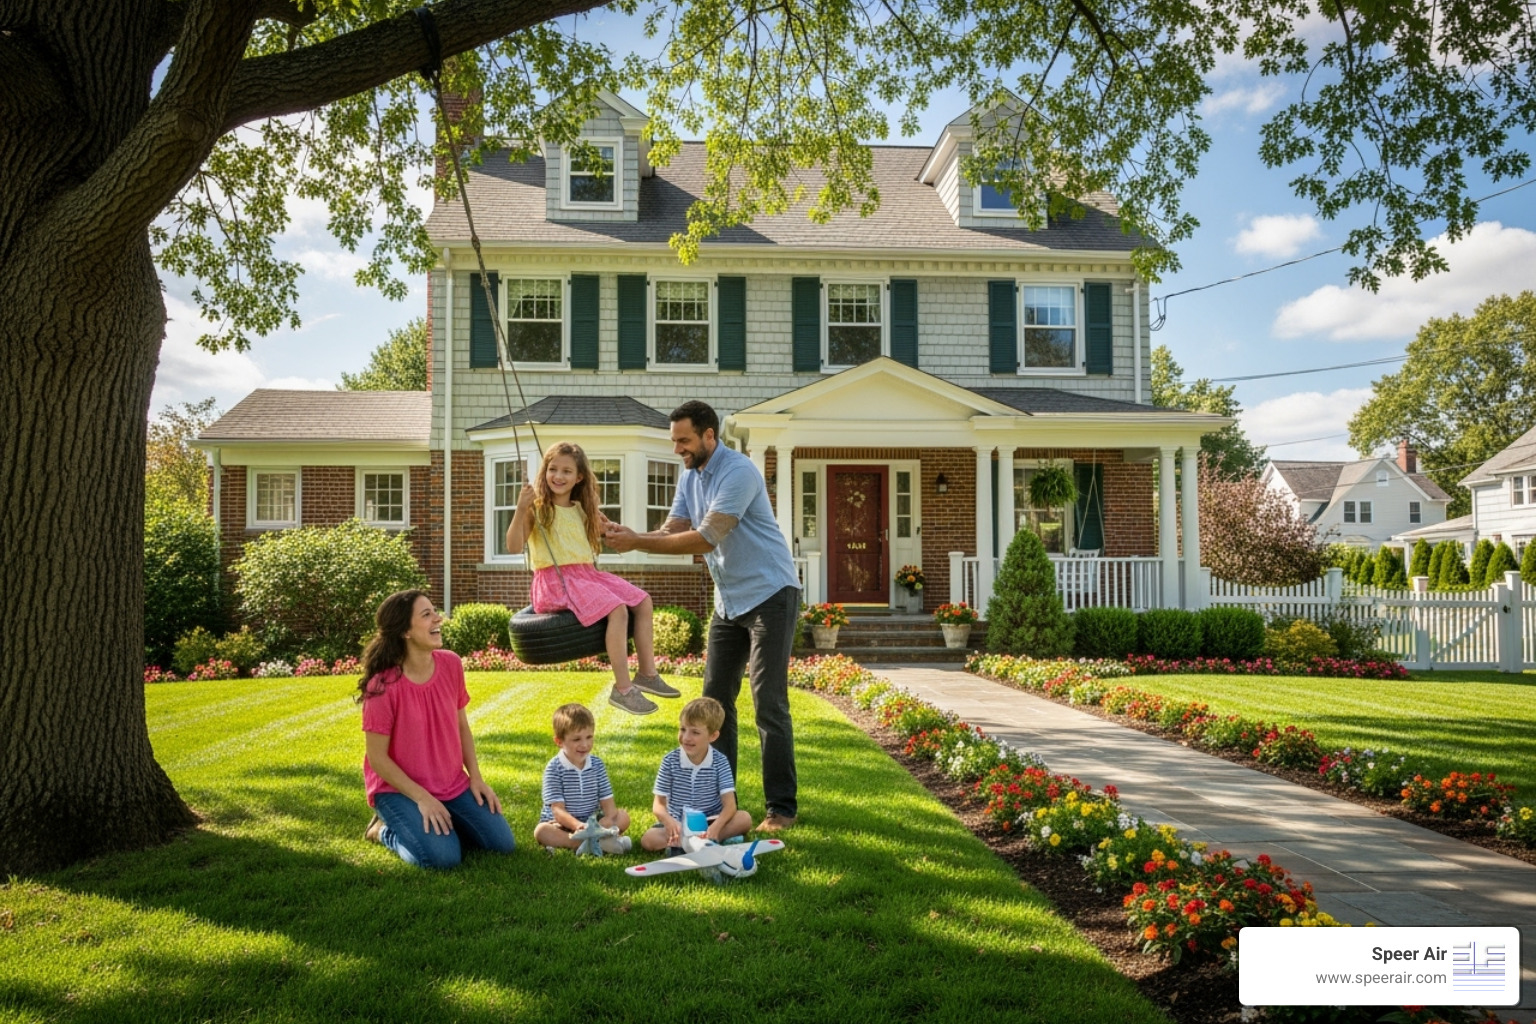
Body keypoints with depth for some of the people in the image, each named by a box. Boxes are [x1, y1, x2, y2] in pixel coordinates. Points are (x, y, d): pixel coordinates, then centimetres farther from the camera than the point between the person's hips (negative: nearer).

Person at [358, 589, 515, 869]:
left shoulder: (451, 664, -6)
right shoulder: (383, 686, -22)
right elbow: (377, 758, -16)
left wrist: (476, 778, -1)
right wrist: (422, 798, -19)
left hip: (453, 784, 5)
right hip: (399, 788, -5)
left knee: (501, 843, -6)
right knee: (443, 856, -24)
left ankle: (440, 820, 17)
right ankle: (386, 829, 5)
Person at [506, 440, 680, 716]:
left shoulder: (581, 510, 16)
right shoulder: (537, 506, -5)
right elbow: (513, 546, -16)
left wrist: (603, 529, 8)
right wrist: (520, 510, -28)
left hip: (587, 573, 8)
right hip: (555, 579, -8)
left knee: (643, 600, 0)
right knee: (617, 609, -26)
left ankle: (647, 673, 6)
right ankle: (622, 689, -21)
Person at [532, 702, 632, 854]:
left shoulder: (597, 764, 3)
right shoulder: (554, 768, -11)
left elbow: (607, 802, 0)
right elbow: (558, 810, -19)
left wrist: (609, 820, -24)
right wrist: (577, 825, -38)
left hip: (593, 822, 4)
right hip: (562, 825, -4)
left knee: (623, 817, -15)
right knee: (541, 831, -33)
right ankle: (597, 841, -39)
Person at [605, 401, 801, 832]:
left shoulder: (738, 472, -21)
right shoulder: (690, 476, 8)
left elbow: (705, 539, -27)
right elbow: (672, 531, 1)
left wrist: (638, 543, -26)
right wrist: (629, 535, -18)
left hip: (770, 595, -9)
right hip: (729, 600, 9)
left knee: (769, 703, -8)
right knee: (715, 699, 9)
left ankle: (781, 807, 0)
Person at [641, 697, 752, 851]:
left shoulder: (720, 762, -7)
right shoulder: (670, 760, -6)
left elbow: (729, 804, -15)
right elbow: (659, 804, -9)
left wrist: (715, 827, -36)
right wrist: (669, 821, -33)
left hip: (710, 822, 0)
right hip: (677, 824, 0)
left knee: (744, 819, -25)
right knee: (648, 839, -27)